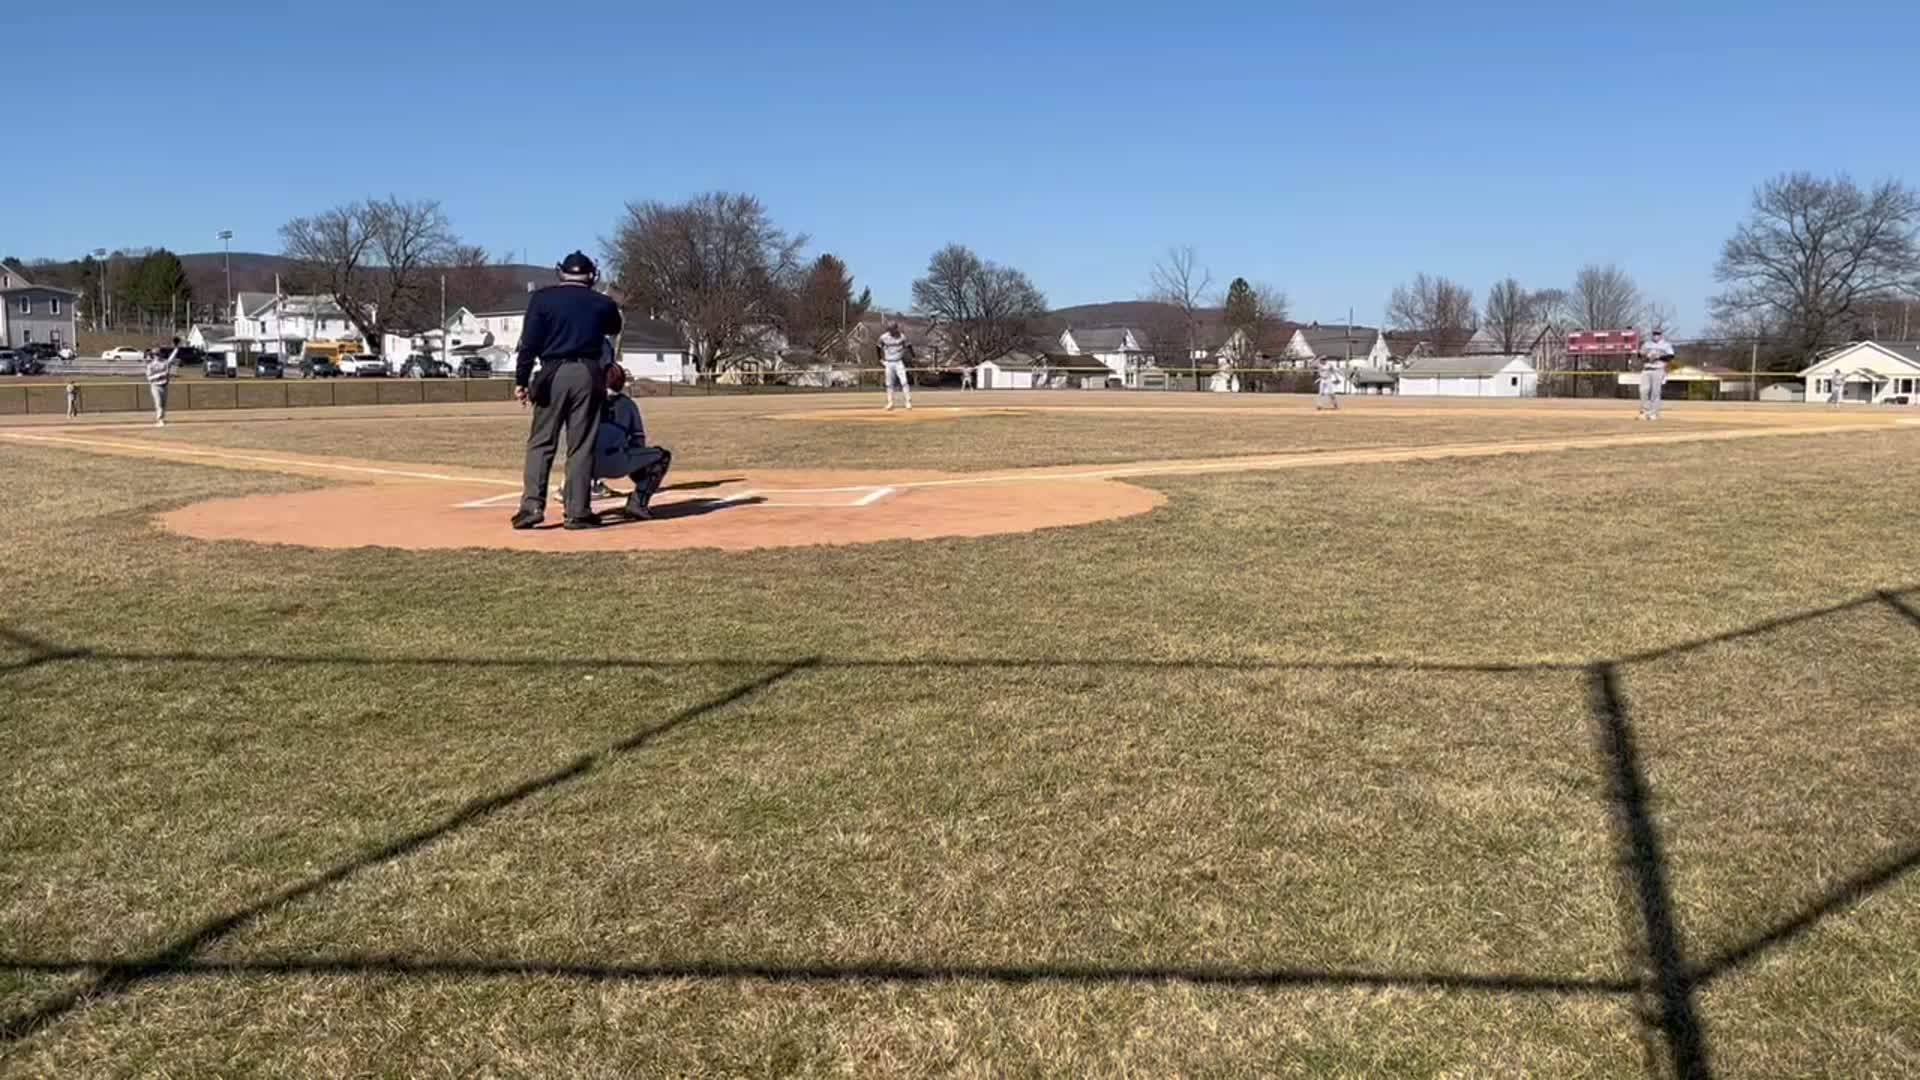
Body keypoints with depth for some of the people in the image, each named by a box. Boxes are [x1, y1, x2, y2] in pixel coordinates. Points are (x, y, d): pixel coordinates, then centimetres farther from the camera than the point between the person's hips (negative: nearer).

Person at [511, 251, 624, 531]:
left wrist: (521, 381, -2)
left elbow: (529, 343, -3)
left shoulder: (543, 298, 4)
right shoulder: (603, 304, 8)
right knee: (581, 446, 3)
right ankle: (578, 512, 2)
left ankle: (532, 505, -4)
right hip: (588, 375, 1)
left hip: (553, 374, -1)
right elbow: (614, 330, 28)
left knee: (540, 443, 6)